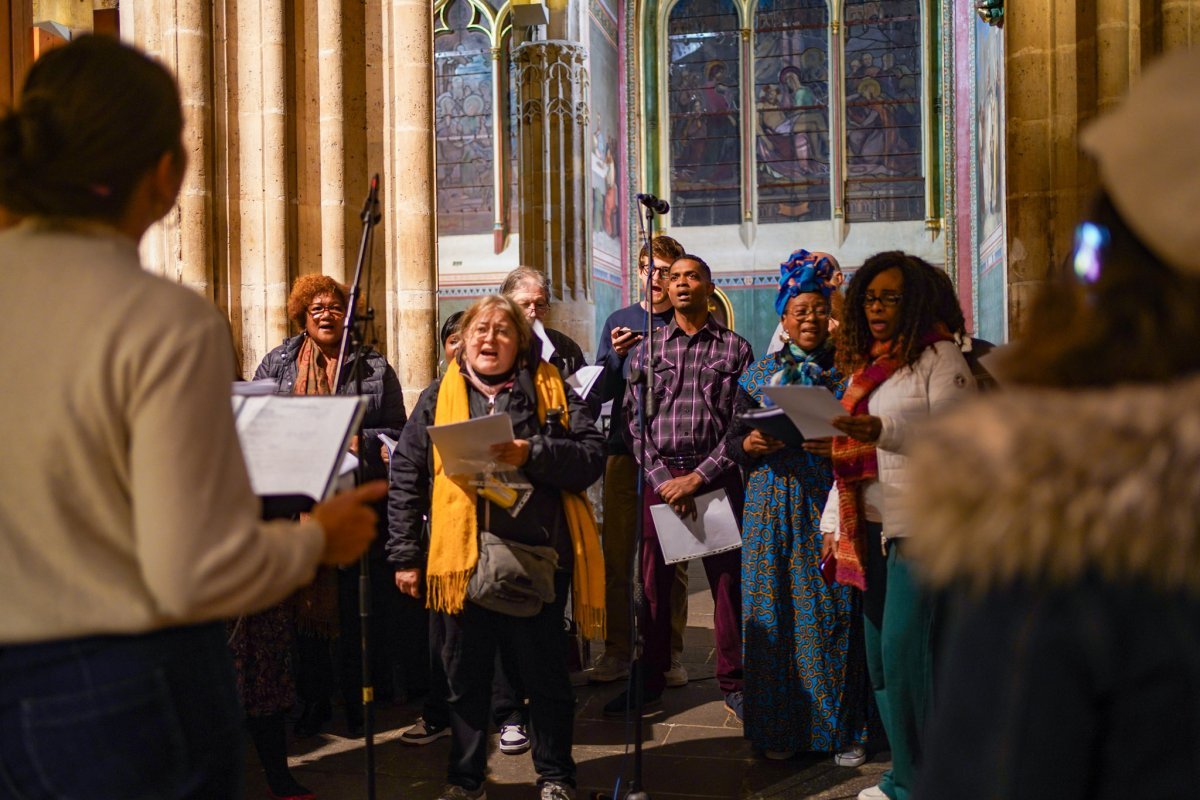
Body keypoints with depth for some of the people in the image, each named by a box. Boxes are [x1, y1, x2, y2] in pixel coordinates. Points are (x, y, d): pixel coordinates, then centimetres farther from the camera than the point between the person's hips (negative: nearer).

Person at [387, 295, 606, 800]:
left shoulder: (551, 391, 5)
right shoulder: (438, 398, 8)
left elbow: (592, 454, -3)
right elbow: (405, 478, 7)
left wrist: (533, 453, -18)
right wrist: (405, 555, 2)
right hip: (461, 560, 2)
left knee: (545, 675, 10)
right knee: (465, 678, 13)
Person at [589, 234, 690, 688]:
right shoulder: (619, 321, 10)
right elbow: (602, 392, 7)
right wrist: (617, 356, -11)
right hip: (624, 451, 2)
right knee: (616, 557, 3)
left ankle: (671, 653, 12)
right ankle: (617, 651, 12)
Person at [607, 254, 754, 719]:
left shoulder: (735, 348, 6)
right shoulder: (648, 347, 11)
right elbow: (634, 419, 5)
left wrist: (698, 477, -9)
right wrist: (663, 478, -7)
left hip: (715, 476, -1)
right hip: (659, 475, 2)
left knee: (728, 580, 2)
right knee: (652, 582, 5)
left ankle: (733, 685, 15)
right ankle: (648, 685, 16)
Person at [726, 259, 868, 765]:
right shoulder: (760, 373, 13)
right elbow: (732, 440, 11)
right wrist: (751, 444, -10)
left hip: (829, 501, -2)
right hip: (773, 503, 2)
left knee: (831, 612, -3)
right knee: (773, 609, 1)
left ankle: (842, 730, 8)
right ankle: (779, 728, 12)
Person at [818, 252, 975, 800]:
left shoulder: (939, 356, -2)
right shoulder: (864, 364, 19)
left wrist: (884, 431, -28)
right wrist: (833, 522, 18)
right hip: (869, 525, 7)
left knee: (904, 649, -12)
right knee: (880, 653, 8)